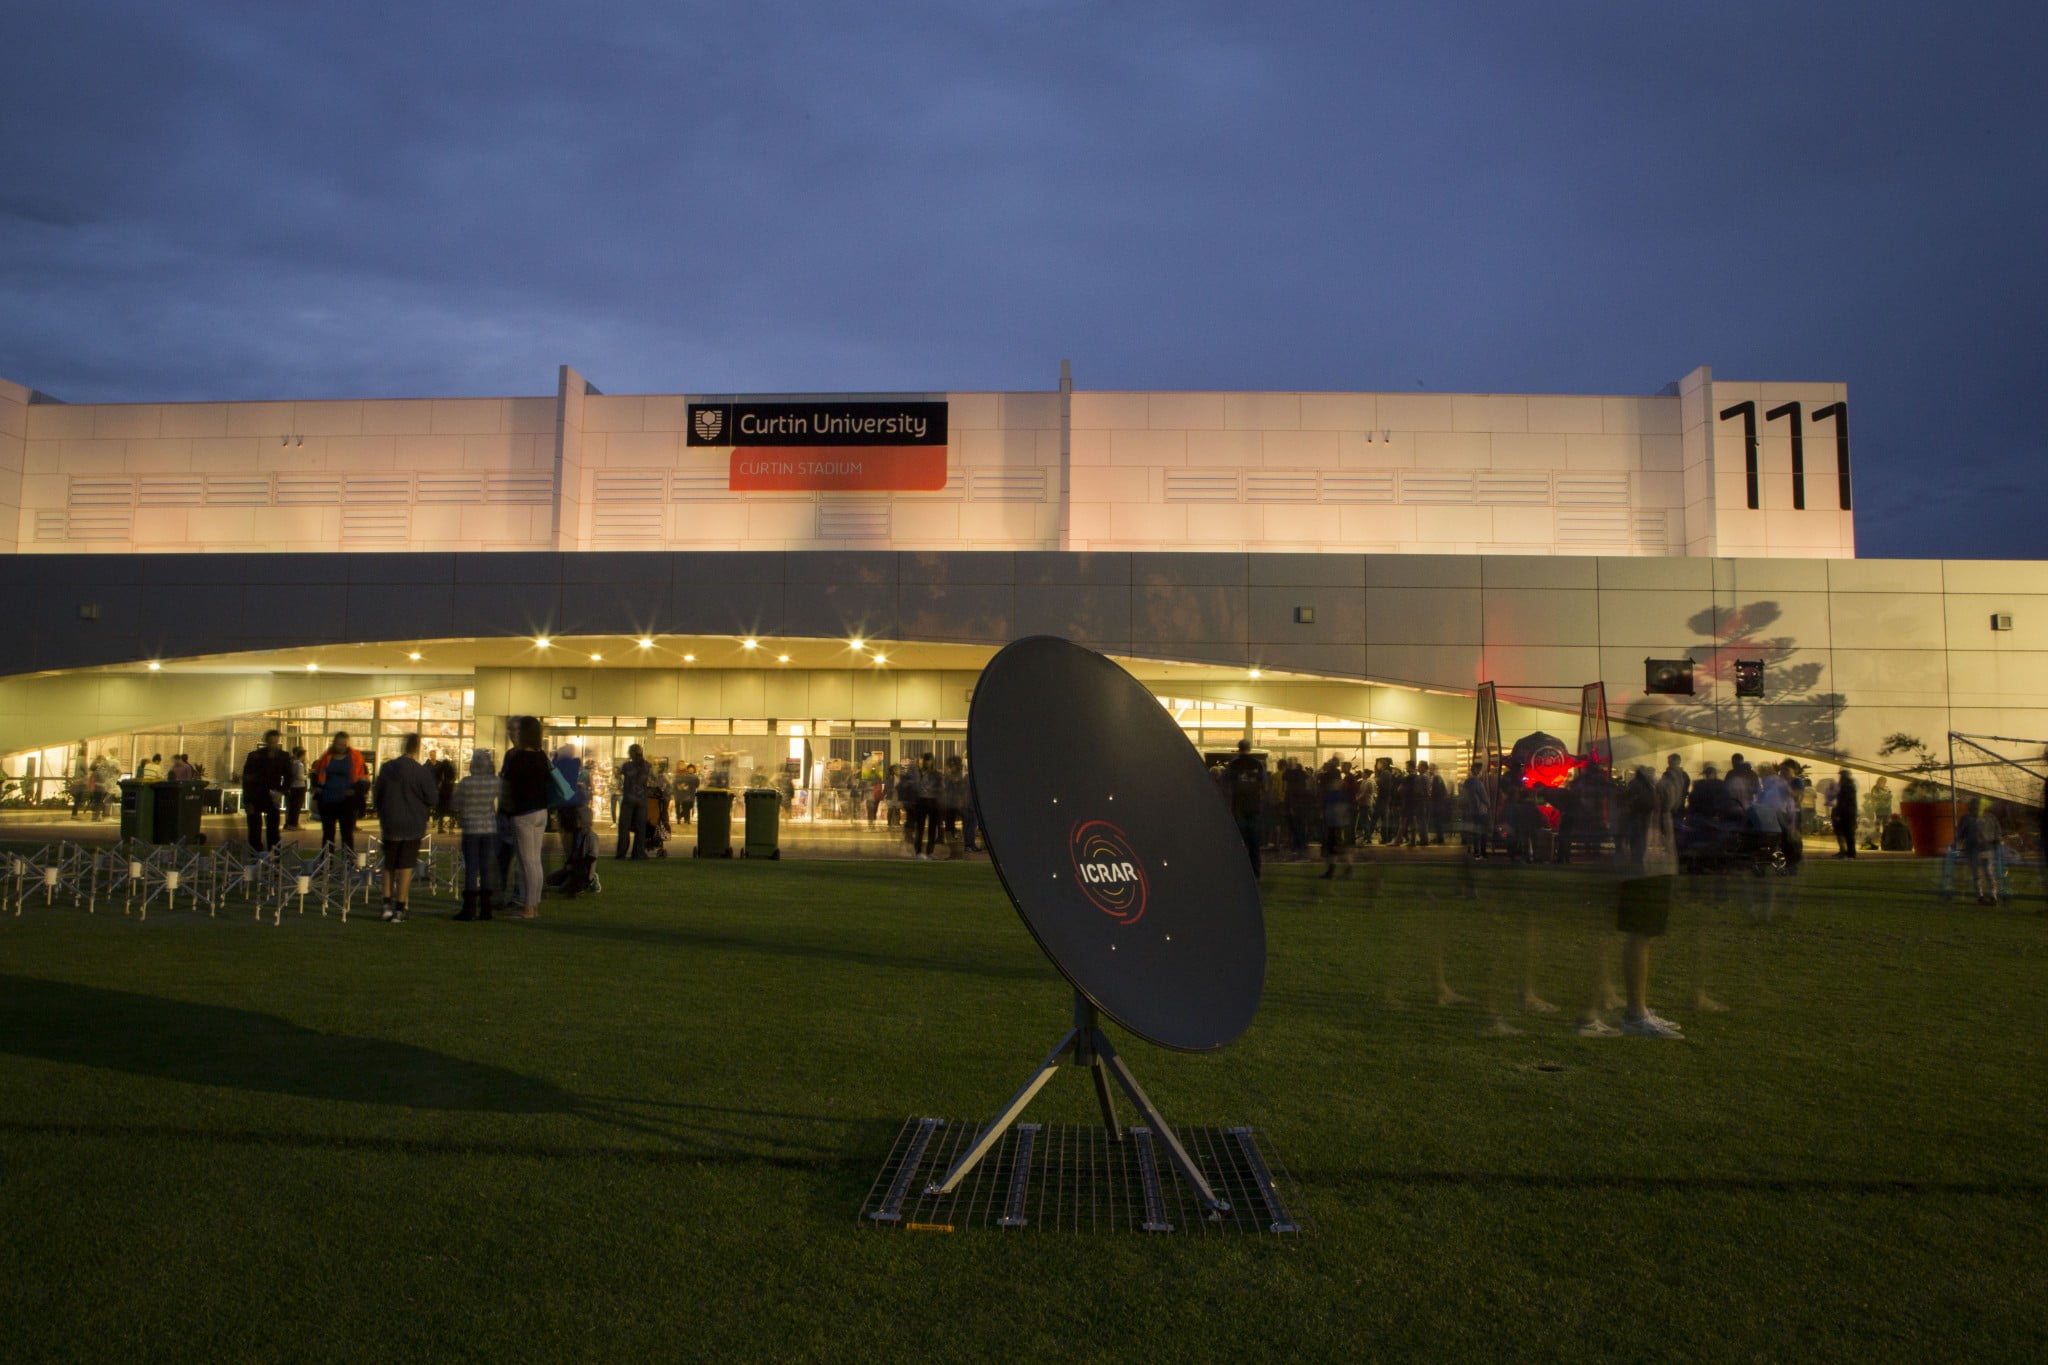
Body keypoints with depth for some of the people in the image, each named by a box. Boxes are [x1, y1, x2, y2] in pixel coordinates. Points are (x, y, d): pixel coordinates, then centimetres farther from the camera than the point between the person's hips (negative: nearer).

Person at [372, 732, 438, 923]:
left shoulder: (386, 768, 2)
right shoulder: (421, 772, -12)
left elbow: (377, 797, 10)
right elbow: (433, 799, -11)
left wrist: (381, 816, 24)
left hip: (390, 824, 3)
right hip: (414, 826, -3)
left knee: (389, 865, 17)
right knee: (406, 867, 2)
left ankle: (387, 904, 9)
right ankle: (399, 910, 2)